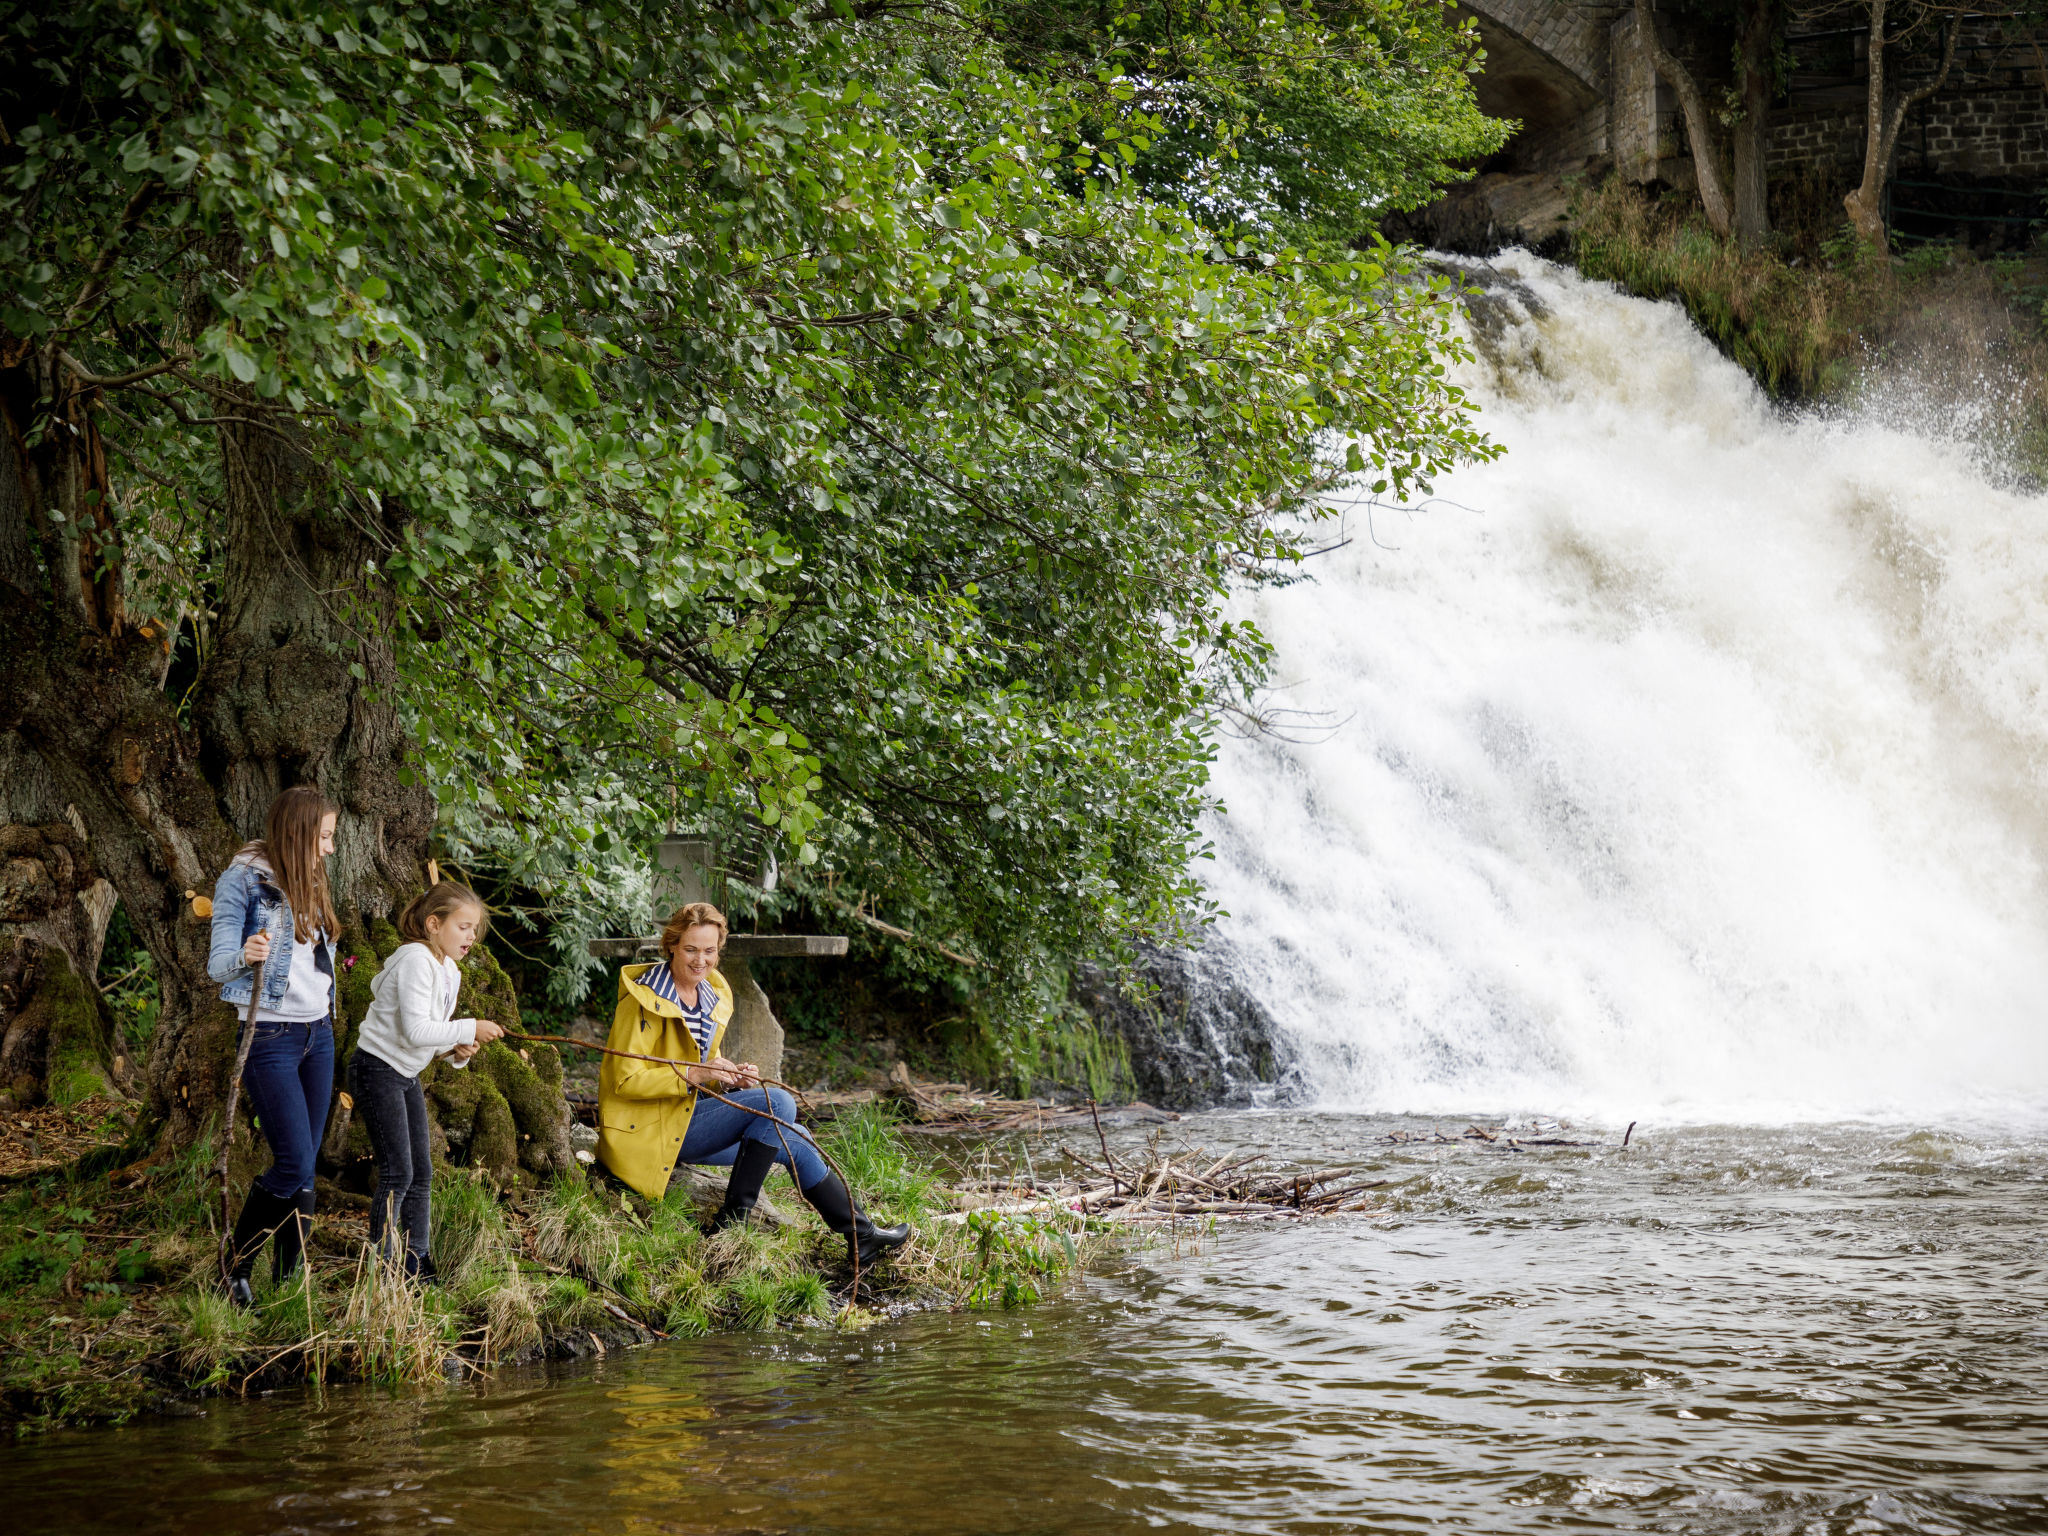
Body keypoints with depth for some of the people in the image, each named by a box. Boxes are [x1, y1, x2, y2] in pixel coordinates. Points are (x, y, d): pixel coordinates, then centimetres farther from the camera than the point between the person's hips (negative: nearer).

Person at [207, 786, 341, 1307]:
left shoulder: (309, 882, 13)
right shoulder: (244, 879, -10)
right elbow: (218, 965, -14)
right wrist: (245, 956, -35)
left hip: (317, 1033, 7)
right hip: (269, 1036, -7)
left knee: (304, 1167, 5)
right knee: (294, 1165, -13)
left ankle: (288, 1278, 11)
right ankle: (235, 1268, 3)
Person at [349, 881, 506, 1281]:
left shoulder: (450, 971, 9)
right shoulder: (416, 960, -21)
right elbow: (415, 1030, -28)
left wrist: (457, 1049, -5)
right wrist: (469, 1029, -23)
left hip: (407, 1076, 9)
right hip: (377, 1070, -9)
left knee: (421, 1173, 9)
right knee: (397, 1173, -10)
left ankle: (417, 1260, 18)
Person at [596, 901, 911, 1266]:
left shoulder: (712, 996, 11)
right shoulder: (645, 1000, -15)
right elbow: (624, 1080, -19)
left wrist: (734, 1077, -3)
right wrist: (694, 1075, -27)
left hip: (691, 1112, 9)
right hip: (651, 1129, -9)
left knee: (794, 1140, 4)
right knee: (778, 1103, -21)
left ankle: (861, 1237, 15)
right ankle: (730, 1220, -18)